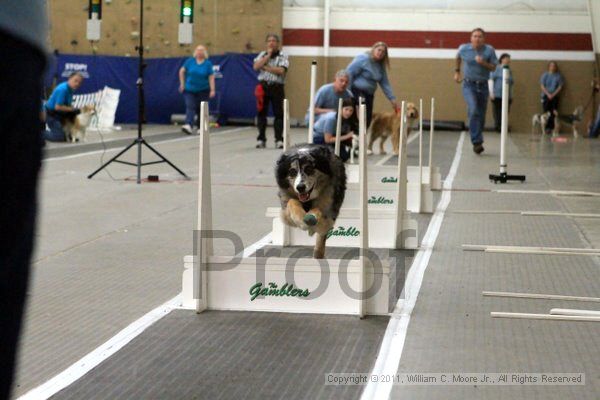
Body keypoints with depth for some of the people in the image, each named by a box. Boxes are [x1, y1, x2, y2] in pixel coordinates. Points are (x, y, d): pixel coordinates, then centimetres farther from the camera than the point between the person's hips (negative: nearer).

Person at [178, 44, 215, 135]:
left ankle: (201, 127, 18)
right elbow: (182, 71, 10)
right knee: (190, 107, -14)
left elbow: (211, 77, -6)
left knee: (201, 109, 6)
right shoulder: (190, 61, 0)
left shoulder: (208, 64, -3)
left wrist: (212, 90, -13)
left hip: (203, 90, 0)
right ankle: (188, 125, -27)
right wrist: (182, 84, 6)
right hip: (189, 90, 0)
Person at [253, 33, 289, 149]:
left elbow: (281, 71, -13)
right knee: (262, 113, 3)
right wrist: (268, 55, -6)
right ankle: (261, 139, 10)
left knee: (278, 113, -3)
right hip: (263, 86, 2)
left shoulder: (283, 56, 2)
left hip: (276, 87, -2)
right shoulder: (262, 55, 12)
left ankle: (279, 139, 1)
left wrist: (265, 67, -8)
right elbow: (256, 67, -6)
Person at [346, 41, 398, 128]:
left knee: (367, 120, 6)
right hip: (355, 93, -8)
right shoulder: (363, 59, -12)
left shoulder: (381, 66, 10)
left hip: (368, 95, 8)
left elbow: (385, 84, 13)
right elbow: (349, 73, -15)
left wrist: (392, 99, 8)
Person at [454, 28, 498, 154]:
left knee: (481, 115, 9)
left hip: (483, 86, 2)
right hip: (469, 85, -2)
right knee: (473, 110, -24)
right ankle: (477, 142, -24)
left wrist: (483, 63, -20)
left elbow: (493, 67, -2)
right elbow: (458, 57, 18)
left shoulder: (489, 50, -6)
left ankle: (477, 141, 28)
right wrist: (457, 71, 21)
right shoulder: (464, 48, -4)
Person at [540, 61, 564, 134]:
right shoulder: (545, 75, 3)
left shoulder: (558, 76, 3)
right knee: (546, 112, -4)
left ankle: (552, 128, -3)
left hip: (554, 96, 0)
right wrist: (548, 94, -10)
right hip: (545, 96, 0)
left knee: (554, 113, -5)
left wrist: (553, 94, -9)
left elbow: (560, 87, 2)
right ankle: (547, 128, -1)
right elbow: (542, 86, 1)